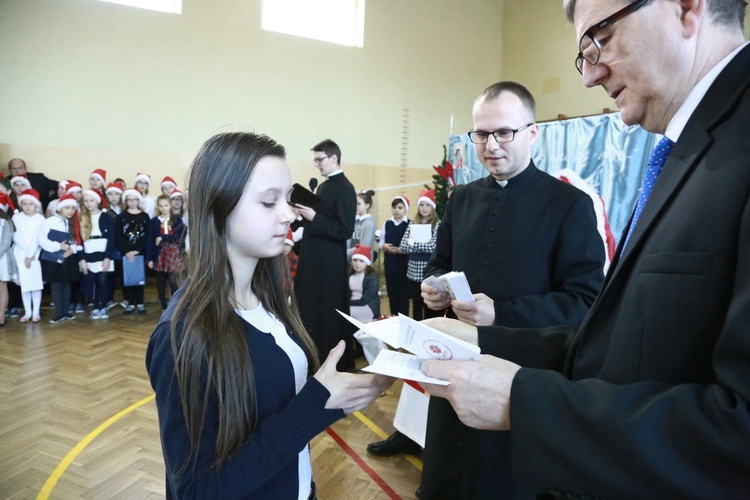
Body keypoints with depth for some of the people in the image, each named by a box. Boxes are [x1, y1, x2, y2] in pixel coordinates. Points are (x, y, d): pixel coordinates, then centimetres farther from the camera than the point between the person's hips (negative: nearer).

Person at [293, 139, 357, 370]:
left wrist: (314, 217, -22)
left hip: (329, 262, -9)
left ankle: (336, 363, 17)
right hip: (314, 257, 9)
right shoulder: (324, 186, 13)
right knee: (311, 309, 15)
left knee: (329, 313, 1)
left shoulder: (345, 189, -14)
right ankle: (318, 357, 30)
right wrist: (307, 213, 2)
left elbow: (345, 231, -20)